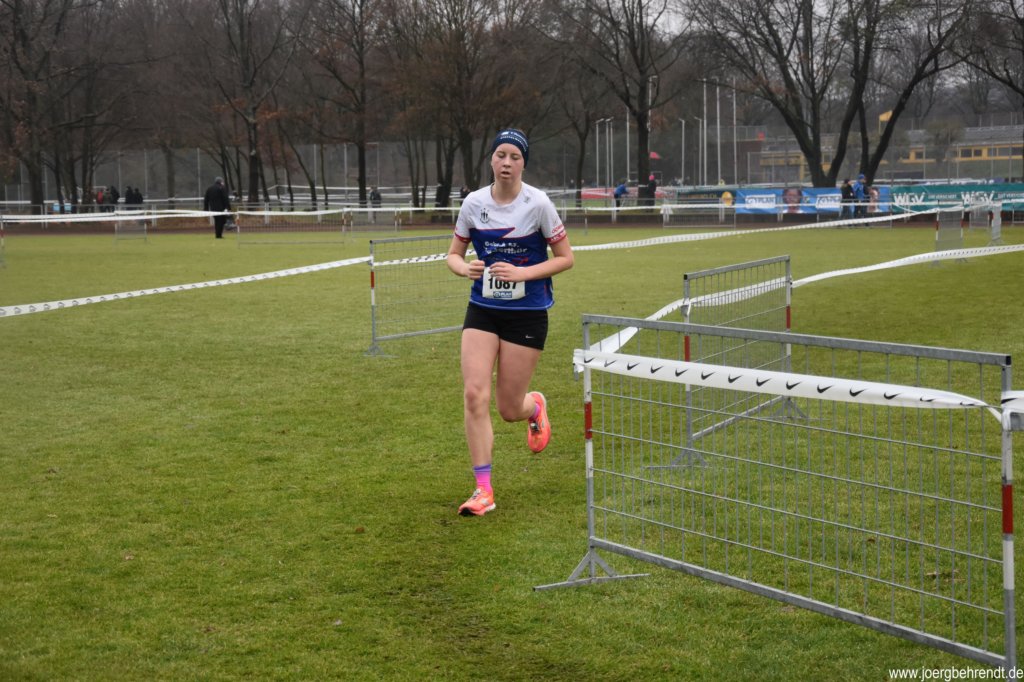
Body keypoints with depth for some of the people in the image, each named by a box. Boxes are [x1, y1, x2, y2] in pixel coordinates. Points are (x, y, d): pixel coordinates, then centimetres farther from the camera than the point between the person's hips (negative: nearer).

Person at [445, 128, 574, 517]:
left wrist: (522, 273, -19)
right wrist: (464, 268, -16)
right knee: (474, 394, -13)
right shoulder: (473, 203, -2)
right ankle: (483, 490, -6)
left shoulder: (538, 204, -10)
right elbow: (454, 254, 9)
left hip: (527, 313, -2)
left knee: (509, 409, 1)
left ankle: (535, 406, 41)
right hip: (482, 310, 3)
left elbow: (565, 258, -4)